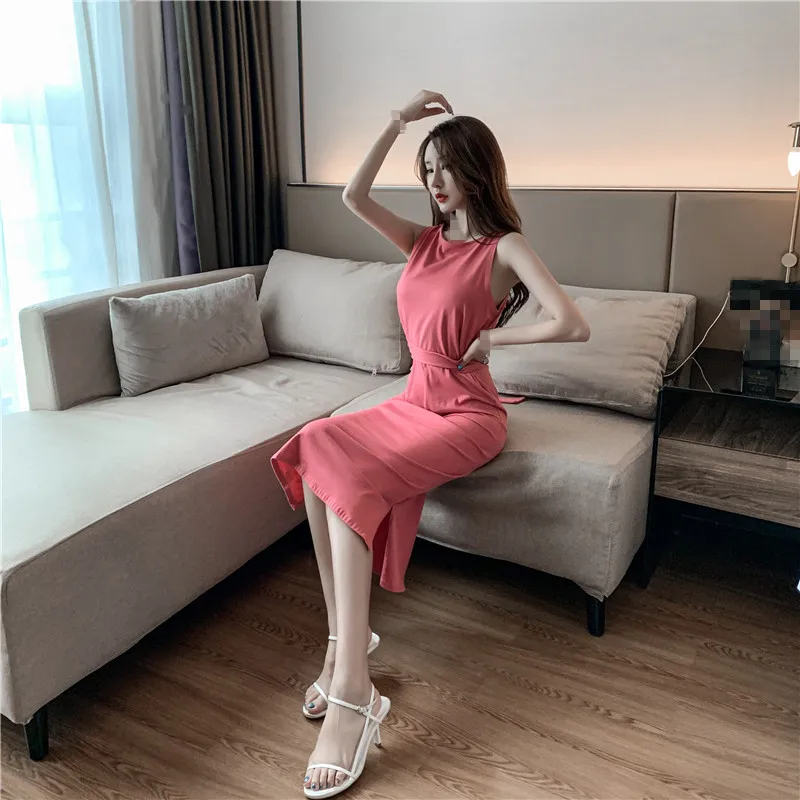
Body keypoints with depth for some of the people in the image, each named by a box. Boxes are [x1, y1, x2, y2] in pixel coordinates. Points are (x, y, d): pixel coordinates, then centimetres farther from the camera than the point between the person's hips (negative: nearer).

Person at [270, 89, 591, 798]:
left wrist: (492, 336, -10)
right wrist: (398, 123, 2)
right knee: (315, 447, -21)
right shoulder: (425, 240, 14)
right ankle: (346, 634, -18)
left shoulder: (505, 248, -7)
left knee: (351, 477, -30)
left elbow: (573, 325, -20)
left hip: (467, 415, -7)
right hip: (413, 400, 7)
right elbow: (353, 198, 5)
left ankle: (353, 692, -29)